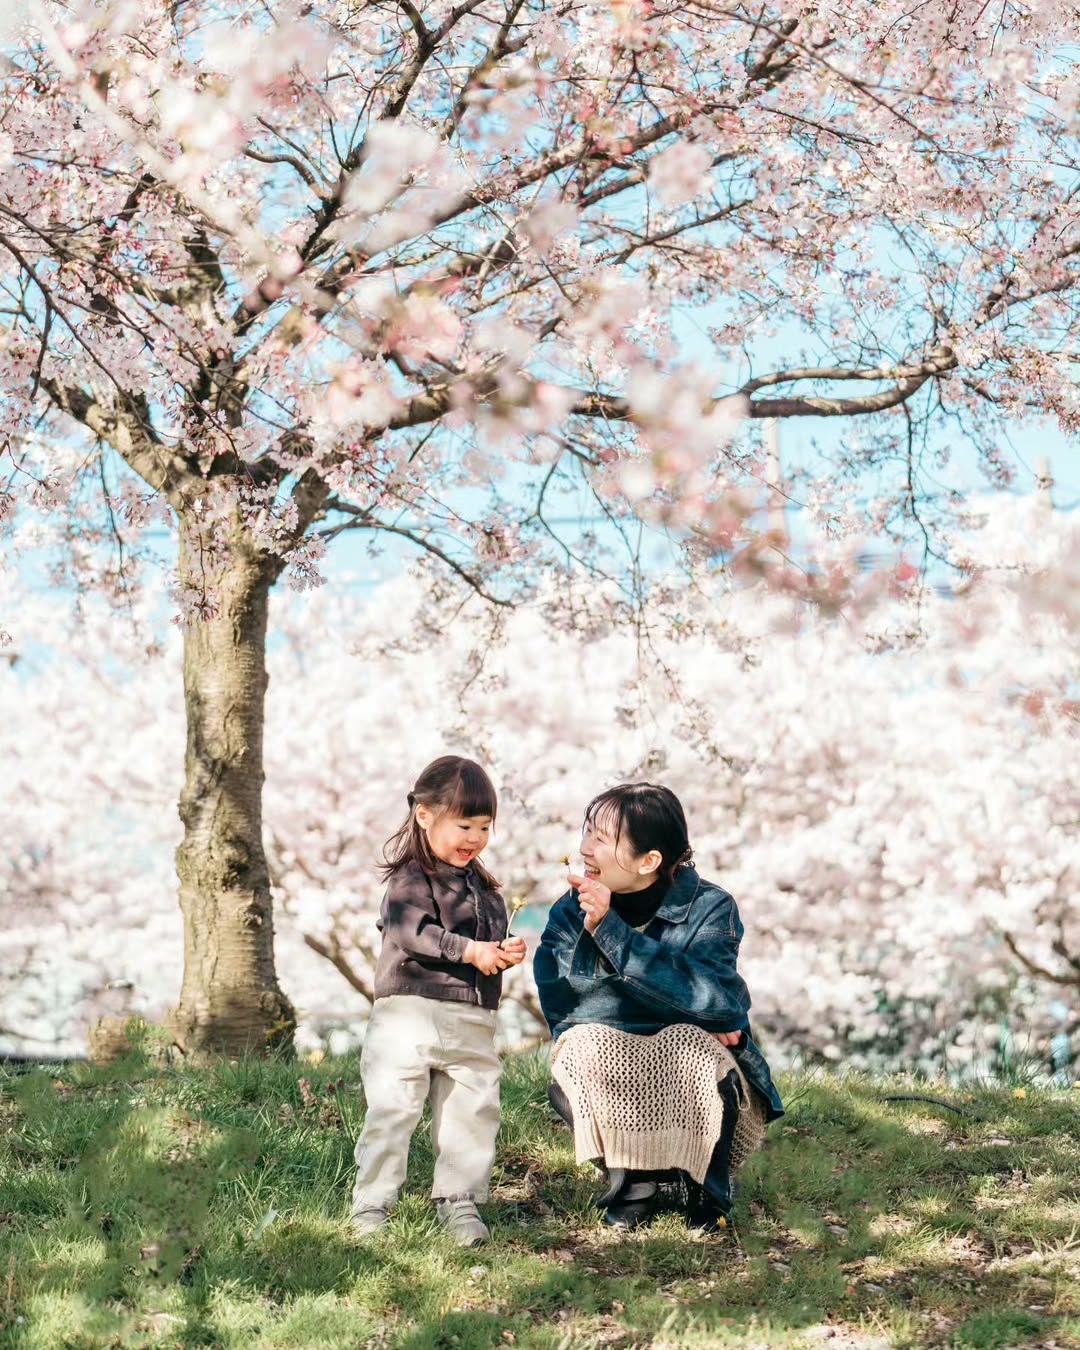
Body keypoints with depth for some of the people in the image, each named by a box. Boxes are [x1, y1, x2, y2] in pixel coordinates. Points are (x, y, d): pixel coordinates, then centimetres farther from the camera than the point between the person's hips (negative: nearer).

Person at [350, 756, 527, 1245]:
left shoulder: (484, 887, 18)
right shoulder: (409, 878, -5)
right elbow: (411, 933, -20)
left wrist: (506, 953, 1)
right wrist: (470, 950, -22)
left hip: (472, 1023, 7)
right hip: (409, 1012, -6)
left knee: (473, 1113, 7)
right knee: (392, 1110, -6)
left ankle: (459, 1203, 18)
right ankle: (370, 1204, 3)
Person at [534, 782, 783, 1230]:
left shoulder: (710, 908, -11)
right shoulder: (570, 913, -5)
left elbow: (707, 995, -28)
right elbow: (561, 1003, -17)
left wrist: (608, 928, -33)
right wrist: (685, 1010, -23)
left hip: (691, 1075, -1)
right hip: (611, 1073, 2)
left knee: (688, 1043, -33)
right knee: (585, 1045, -29)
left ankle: (702, 1184, -6)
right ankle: (634, 1181, -7)